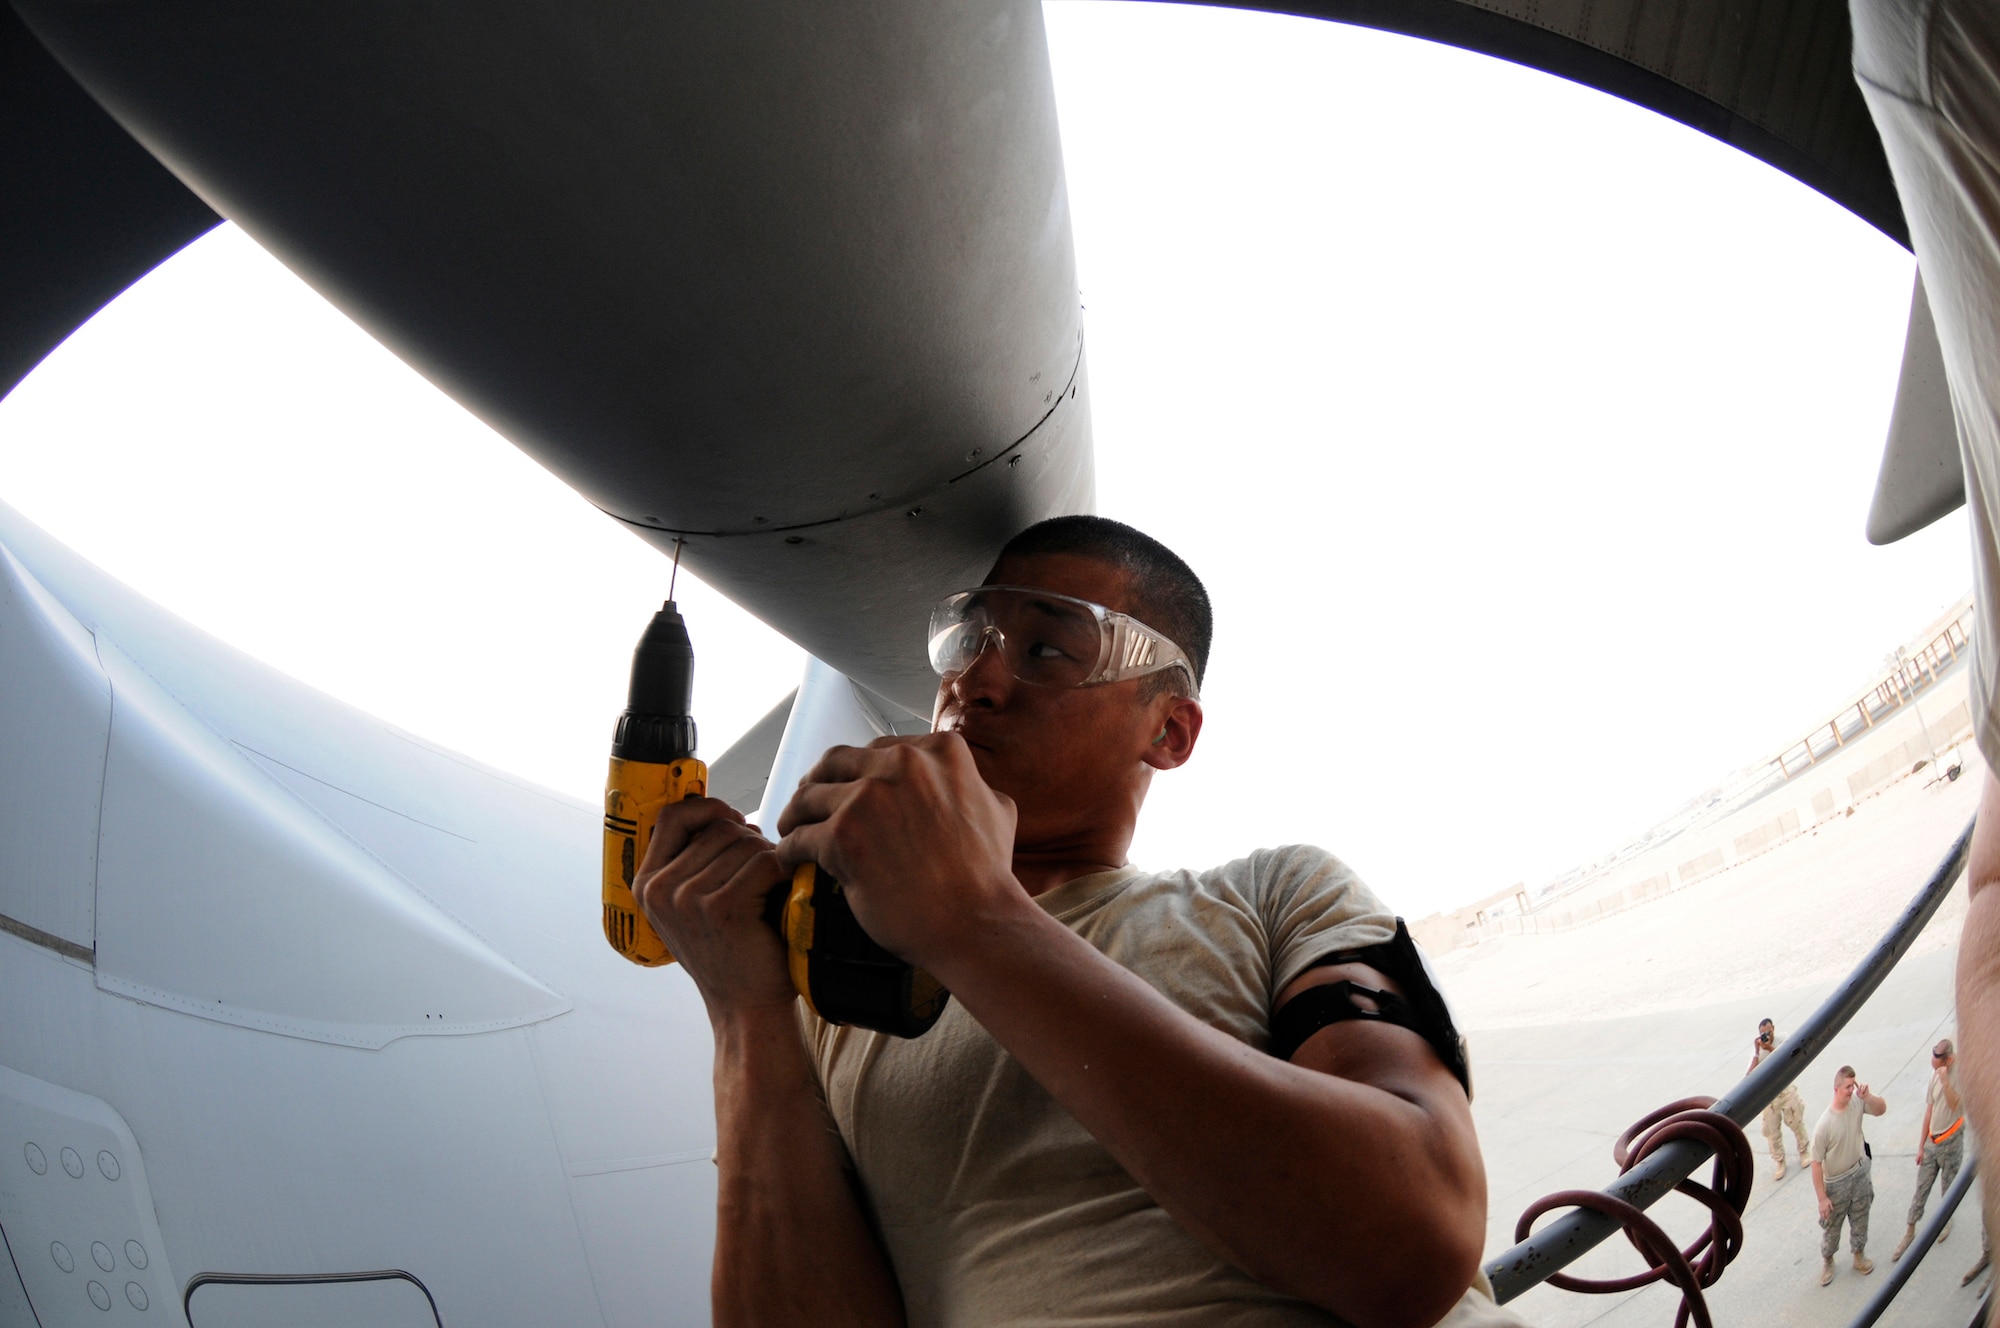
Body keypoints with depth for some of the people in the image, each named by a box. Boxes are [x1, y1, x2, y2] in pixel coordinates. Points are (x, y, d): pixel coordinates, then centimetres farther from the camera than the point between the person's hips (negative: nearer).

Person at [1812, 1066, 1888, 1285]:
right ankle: (1827, 1260, 40)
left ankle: (1859, 1254, 47)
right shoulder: (1824, 1125, -30)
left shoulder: (1857, 1104, -17)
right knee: (1831, 1226, 16)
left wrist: (1867, 1096, -26)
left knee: (1860, 1220, 23)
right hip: (1837, 1184, -4)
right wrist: (1822, 1197, -19)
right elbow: (1817, 1164, -23)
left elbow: (1881, 1109, -2)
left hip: (1860, 1174, 4)